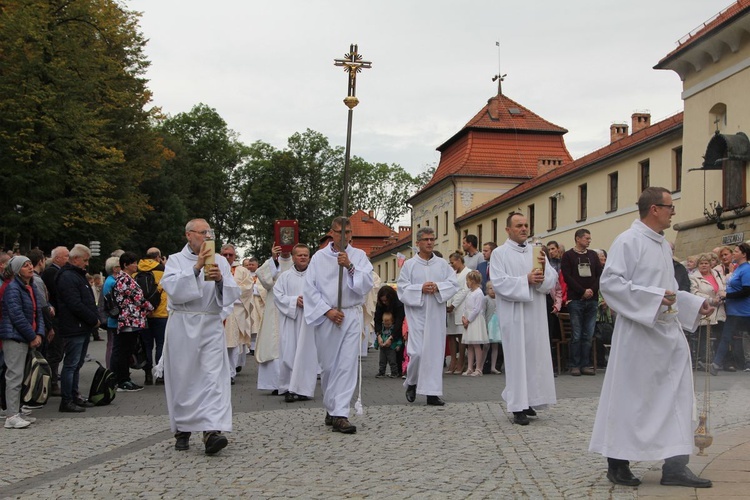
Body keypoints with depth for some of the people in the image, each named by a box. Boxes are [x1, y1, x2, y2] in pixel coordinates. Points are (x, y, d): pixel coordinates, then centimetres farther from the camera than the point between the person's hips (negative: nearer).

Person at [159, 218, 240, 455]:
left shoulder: (219, 261, 10)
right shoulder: (176, 260, 5)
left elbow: (233, 293, 2)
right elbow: (173, 289, -13)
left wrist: (220, 279, -18)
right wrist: (196, 267, -20)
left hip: (212, 325, 1)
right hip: (182, 326, -1)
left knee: (214, 377, -11)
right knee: (182, 379, 5)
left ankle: (212, 431, -18)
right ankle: (182, 431, 18)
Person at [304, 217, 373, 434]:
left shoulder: (359, 256, 8)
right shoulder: (319, 257, 6)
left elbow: (367, 285, -3)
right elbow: (310, 289, 2)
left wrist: (350, 267, -17)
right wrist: (328, 310, -8)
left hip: (351, 316, 0)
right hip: (325, 317, 1)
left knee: (347, 365, -9)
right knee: (327, 365, 7)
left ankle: (339, 414, -10)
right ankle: (331, 408, 23)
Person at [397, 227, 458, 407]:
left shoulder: (442, 264, 10)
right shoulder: (409, 265, 3)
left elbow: (454, 283, 3)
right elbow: (402, 288, -2)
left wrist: (438, 287, -13)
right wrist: (421, 289, -15)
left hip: (436, 315, 3)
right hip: (417, 314, -3)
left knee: (435, 352, 2)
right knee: (417, 352, -9)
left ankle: (432, 393, 8)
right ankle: (411, 383, 17)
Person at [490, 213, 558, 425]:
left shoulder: (536, 252, 14)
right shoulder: (499, 253, 0)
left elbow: (552, 279, 7)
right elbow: (499, 283, -12)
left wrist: (544, 269, -14)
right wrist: (526, 280, -18)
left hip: (536, 314, 5)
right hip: (513, 315, -5)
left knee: (535, 356, 6)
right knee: (517, 358, -4)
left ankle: (528, 400, 17)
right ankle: (518, 407, -1)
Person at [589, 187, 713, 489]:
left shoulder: (664, 245, 15)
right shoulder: (628, 242, -11)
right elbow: (609, 282, -18)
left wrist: (696, 304, 13)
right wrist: (653, 297, -21)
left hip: (669, 331, 8)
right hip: (639, 332, -8)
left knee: (675, 398, 6)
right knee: (630, 397, 1)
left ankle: (675, 466, 11)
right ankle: (617, 464, 14)